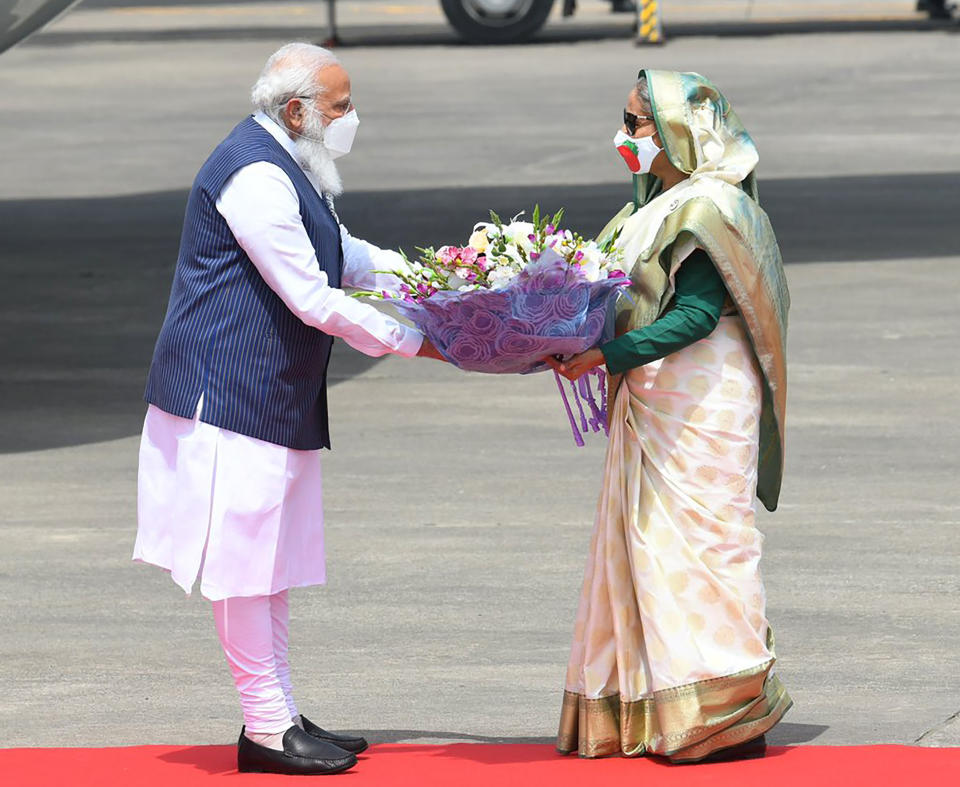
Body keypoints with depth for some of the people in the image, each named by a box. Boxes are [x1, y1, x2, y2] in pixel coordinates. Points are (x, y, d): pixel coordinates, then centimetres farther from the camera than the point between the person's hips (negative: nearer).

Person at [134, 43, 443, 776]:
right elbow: (313, 299, -20)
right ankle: (266, 729, -3)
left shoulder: (289, 168, 14)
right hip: (234, 395, -11)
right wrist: (411, 341, -13)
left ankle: (280, 717, 19)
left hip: (277, 398, 11)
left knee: (276, 558, 13)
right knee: (245, 560, -6)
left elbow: (344, 255, 29)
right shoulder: (256, 177, -19)